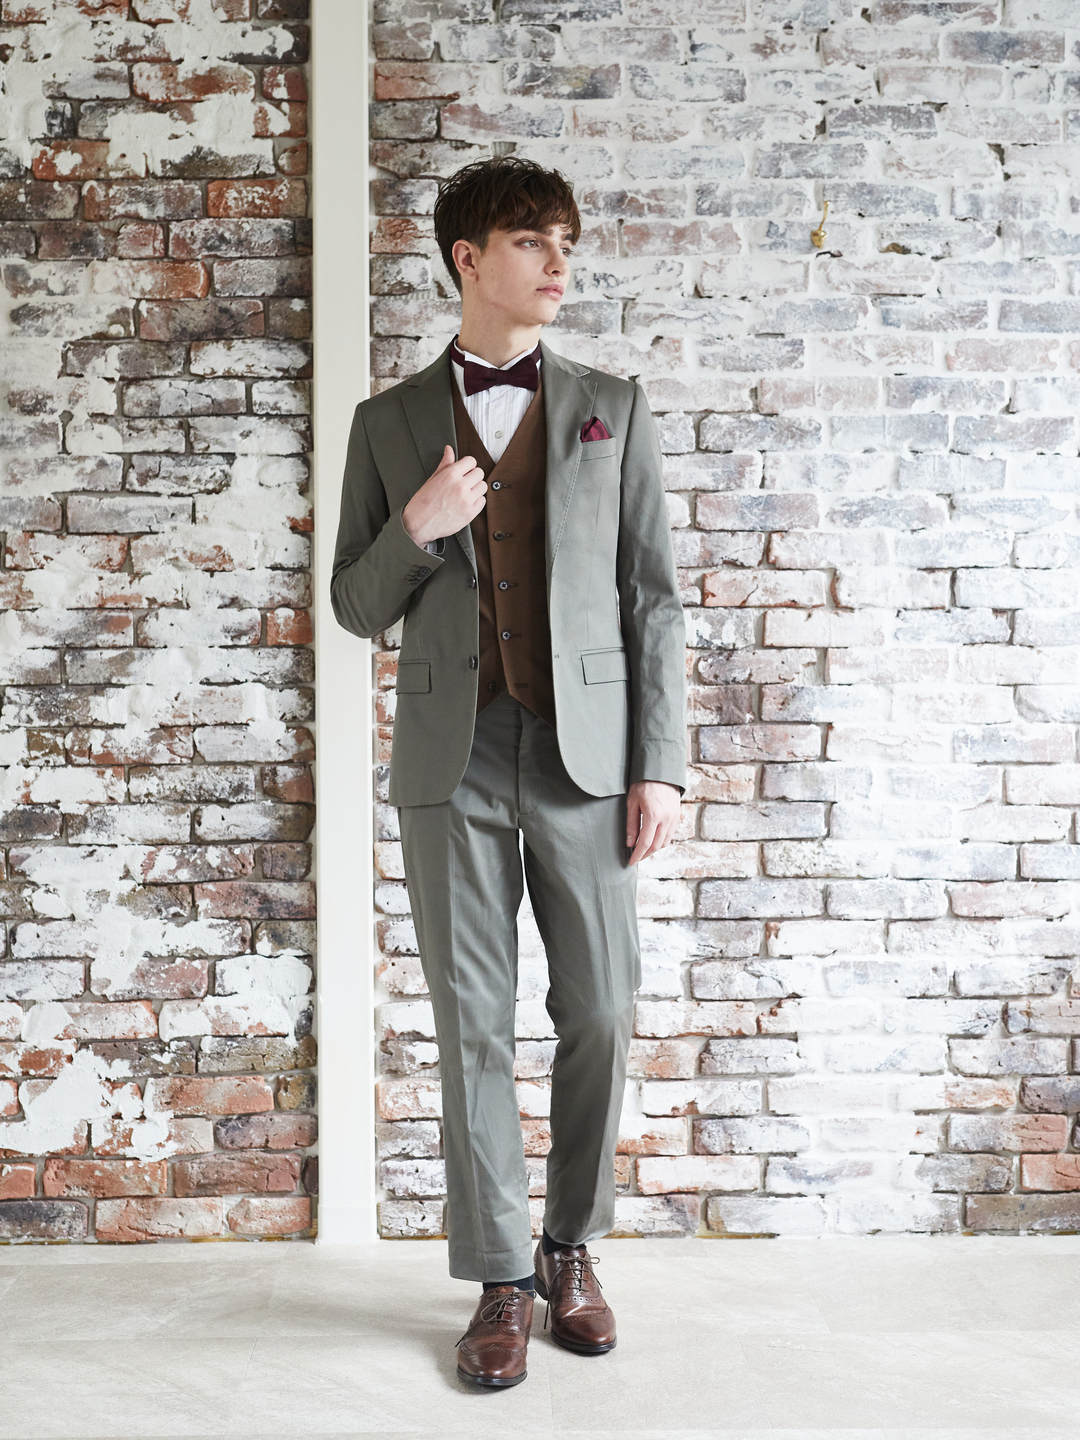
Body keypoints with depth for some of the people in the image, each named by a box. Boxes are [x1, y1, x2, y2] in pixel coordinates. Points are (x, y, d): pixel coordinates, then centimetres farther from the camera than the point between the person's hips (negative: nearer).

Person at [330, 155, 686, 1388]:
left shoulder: (611, 409, 8)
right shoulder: (390, 422, 8)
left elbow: (653, 600, 4)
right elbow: (355, 608, 9)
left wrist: (660, 766, -2)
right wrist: (416, 528, -11)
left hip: (584, 754, 0)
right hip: (455, 756, 0)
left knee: (599, 1015, 4)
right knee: (474, 1026, 5)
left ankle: (572, 1250, 26)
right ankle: (500, 1280, 19)